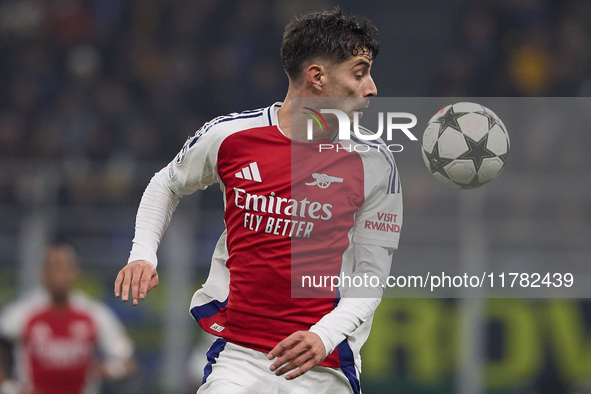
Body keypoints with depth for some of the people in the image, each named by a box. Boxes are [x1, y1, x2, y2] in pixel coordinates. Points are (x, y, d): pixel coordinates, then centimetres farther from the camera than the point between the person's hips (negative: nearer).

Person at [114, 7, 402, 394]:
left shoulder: (375, 165, -3)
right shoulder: (228, 136, -2)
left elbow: (371, 278, -1)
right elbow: (167, 185, 18)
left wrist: (324, 336, -17)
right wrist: (143, 256, 3)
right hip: (238, 357, -1)